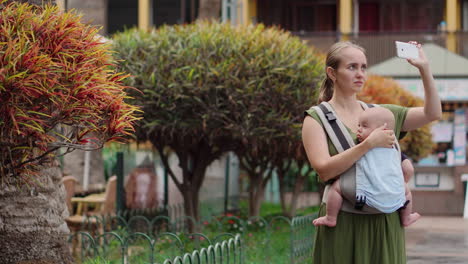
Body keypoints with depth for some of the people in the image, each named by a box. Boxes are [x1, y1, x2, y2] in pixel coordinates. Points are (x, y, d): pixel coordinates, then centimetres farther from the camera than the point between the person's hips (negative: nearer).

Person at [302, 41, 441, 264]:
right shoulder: (317, 118, -2)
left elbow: (433, 113, 8)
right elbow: (324, 169, -15)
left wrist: (424, 69, -1)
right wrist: (369, 144, -20)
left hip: (386, 223, 4)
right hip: (344, 224, -4)